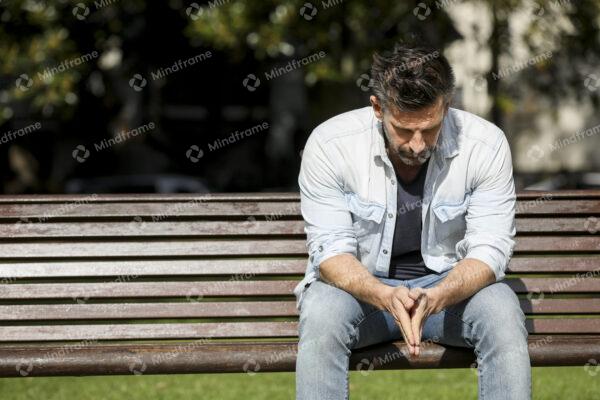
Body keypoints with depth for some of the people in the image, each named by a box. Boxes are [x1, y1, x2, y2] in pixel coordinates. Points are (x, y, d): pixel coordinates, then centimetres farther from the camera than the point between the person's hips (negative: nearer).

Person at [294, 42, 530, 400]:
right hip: (362, 285, -1)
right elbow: (330, 250, -18)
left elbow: (489, 251, -17)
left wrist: (434, 298, -38)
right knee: (321, 314, -34)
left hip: (451, 283, 1)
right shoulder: (330, 144, -18)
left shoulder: (487, 144, -17)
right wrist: (385, 297, -39)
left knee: (503, 314, -31)